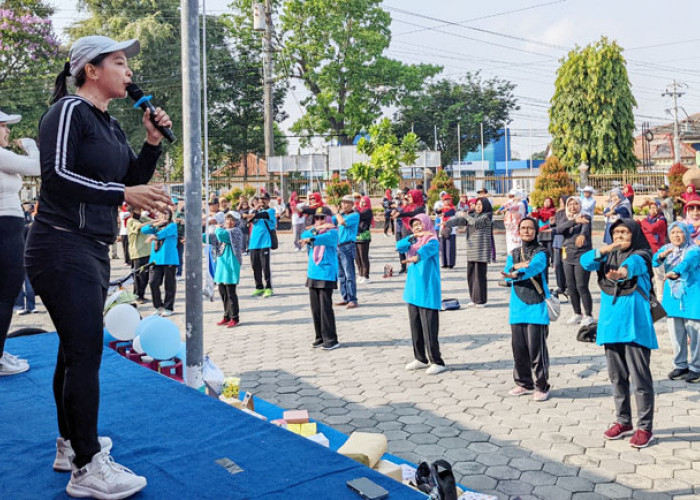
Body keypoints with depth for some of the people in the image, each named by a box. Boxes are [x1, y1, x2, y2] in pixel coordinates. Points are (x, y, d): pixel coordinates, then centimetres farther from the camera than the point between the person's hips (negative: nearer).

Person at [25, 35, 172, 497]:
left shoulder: (111, 126, 16)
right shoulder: (69, 111, -9)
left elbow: (134, 181, 18)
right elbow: (57, 175, -20)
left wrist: (153, 141, 5)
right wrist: (123, 194, -22)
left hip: (93, 250, 10)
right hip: (63, 247, -10)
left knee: (76, 349, 16)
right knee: (86, 351, -10)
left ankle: (70, 445, 29)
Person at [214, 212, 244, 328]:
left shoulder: (235, 231, -11)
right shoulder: (225, 231, 17)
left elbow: (220, 235, -25)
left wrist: (219, 228, -5)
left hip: (230, 265, -9)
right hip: (222, 265, 9)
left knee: (230, 292, -5)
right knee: (222, 291, 11)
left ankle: (235, 318, 3)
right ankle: (227, 316, 21)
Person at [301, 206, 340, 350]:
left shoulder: (332, 232, -6)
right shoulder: (313, 231, 15)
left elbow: (325, 238, -28)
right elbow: (304, 235, -4)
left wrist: (311, 239, -46)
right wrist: (315, 229, -18)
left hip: (327, 275, -6)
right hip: (313, 274, 6)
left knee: (326, 307, -9)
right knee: (315, 307, 8)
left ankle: (331, 340, -2)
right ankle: (320, 337, 19)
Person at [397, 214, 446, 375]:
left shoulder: (432, 241, -6)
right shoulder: (412, 242, 13)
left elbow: (427, 249, -29)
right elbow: (399, 246, -5)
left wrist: (417, 257, -50)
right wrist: (413, 236, -18)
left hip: (428, 291, -7)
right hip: (413, 290, 7)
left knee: (429, 328, -7)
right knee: (415, 327, 12)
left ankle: (437, 362, 2)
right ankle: (420, 359, 24)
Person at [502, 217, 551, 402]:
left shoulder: (541, 253, -1)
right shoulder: (514, 254, 15)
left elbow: (533, 268, -22)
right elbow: (506, 273, 0)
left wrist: (517, 274, -40)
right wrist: (515, 267, -20)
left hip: (536, 306, -5)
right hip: (517, 307, 5)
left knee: (536, 348, -6)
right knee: (518, 347, 8)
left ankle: (542, 386, 7)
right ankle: (524, 383, 23)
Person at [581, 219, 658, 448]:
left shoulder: (641, 256, -3)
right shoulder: (608, 256, 12)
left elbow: (633, 264, -29)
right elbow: (585, 261, -6)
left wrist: (623, 271, -52)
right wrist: (604, 250, -24)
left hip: (635, 324, -5)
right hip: (611, 324, 5)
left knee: (640, 377, -3)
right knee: (617, 376, 13)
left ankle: (645, 427, 9)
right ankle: (623, 422, 26)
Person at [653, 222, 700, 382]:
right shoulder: (666, 249, 9)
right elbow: (655, 261, -8)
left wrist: (675, 272, -47)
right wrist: (662, 255, -30)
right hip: (672, 299, 5)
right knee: (676, 335, 10)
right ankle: (680, 366, 23)